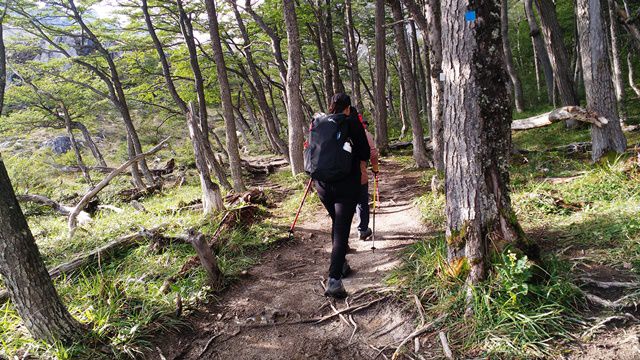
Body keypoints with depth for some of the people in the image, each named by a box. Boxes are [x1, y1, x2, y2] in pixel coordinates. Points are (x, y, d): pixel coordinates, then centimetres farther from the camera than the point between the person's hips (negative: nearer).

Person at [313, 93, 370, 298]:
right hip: (346, 184, -5)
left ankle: (341, 265, 32)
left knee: (336, 222, 23)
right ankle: (334, 280, -16)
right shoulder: (351, 122, -6)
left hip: (322, 184, 5)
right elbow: (365, 153, -4)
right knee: (341, 229, -6)